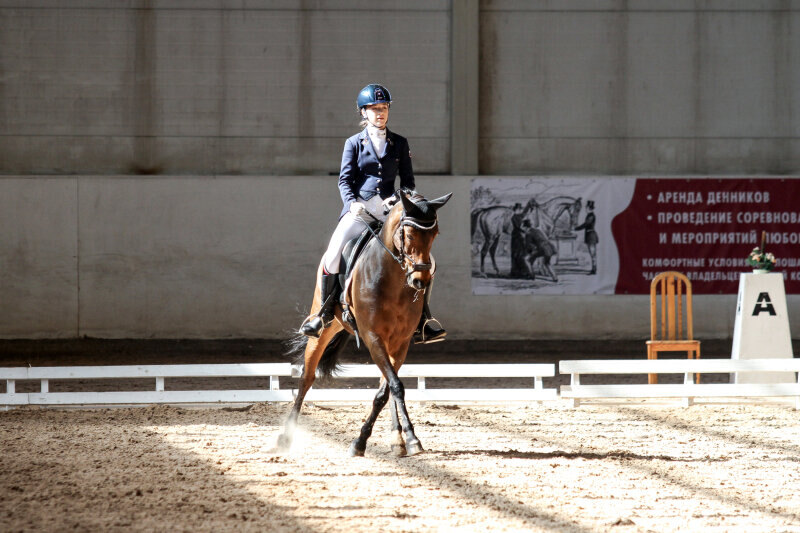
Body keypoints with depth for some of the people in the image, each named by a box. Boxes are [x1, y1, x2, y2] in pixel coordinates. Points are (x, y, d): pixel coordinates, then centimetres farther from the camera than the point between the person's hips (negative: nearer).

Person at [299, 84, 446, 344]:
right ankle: (324, 313, 0)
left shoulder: (400, 144, 12)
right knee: (332, 256, -19)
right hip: (359, 210, -1)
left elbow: (408, 181, 11)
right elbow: (345, 180, 2)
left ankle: (423, 321, -3)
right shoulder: (354, 143, 8)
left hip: (389, 210, 1)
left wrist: (399, 199, -10)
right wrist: (352, 202, -17)